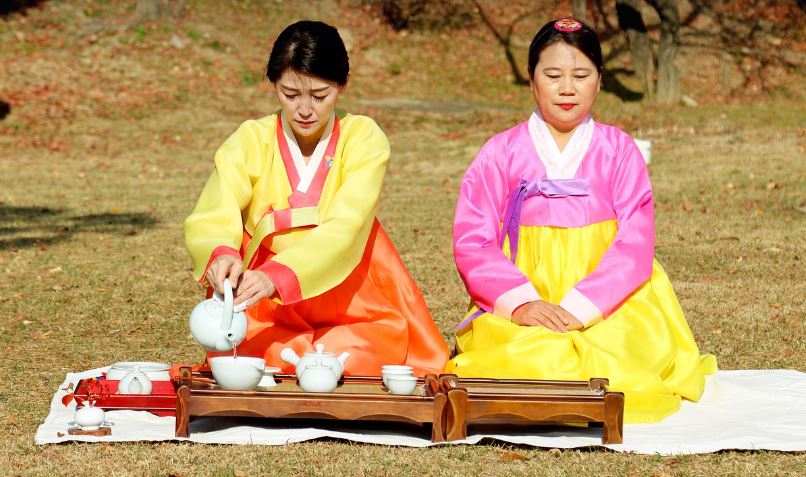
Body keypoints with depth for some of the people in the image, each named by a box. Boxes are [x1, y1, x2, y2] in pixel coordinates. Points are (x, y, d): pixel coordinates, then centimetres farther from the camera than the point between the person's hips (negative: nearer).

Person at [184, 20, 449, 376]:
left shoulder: (363, 139, -6)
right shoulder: (250, 142, -2)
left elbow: (345, 228, -21)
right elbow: (209, 222, -14)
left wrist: (278, 276, -38)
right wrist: (220, 255, -39)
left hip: (356, 315, 0)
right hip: (266, 315, 1)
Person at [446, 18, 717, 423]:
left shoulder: (619, 151, 6)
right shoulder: (501, 153, 6)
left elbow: (635, 244, -4)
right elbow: (471, 242, -1)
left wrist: (579, 309, -18)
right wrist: (519, 302, -19)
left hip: (607, 309, 0)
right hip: (519, 308, 0)